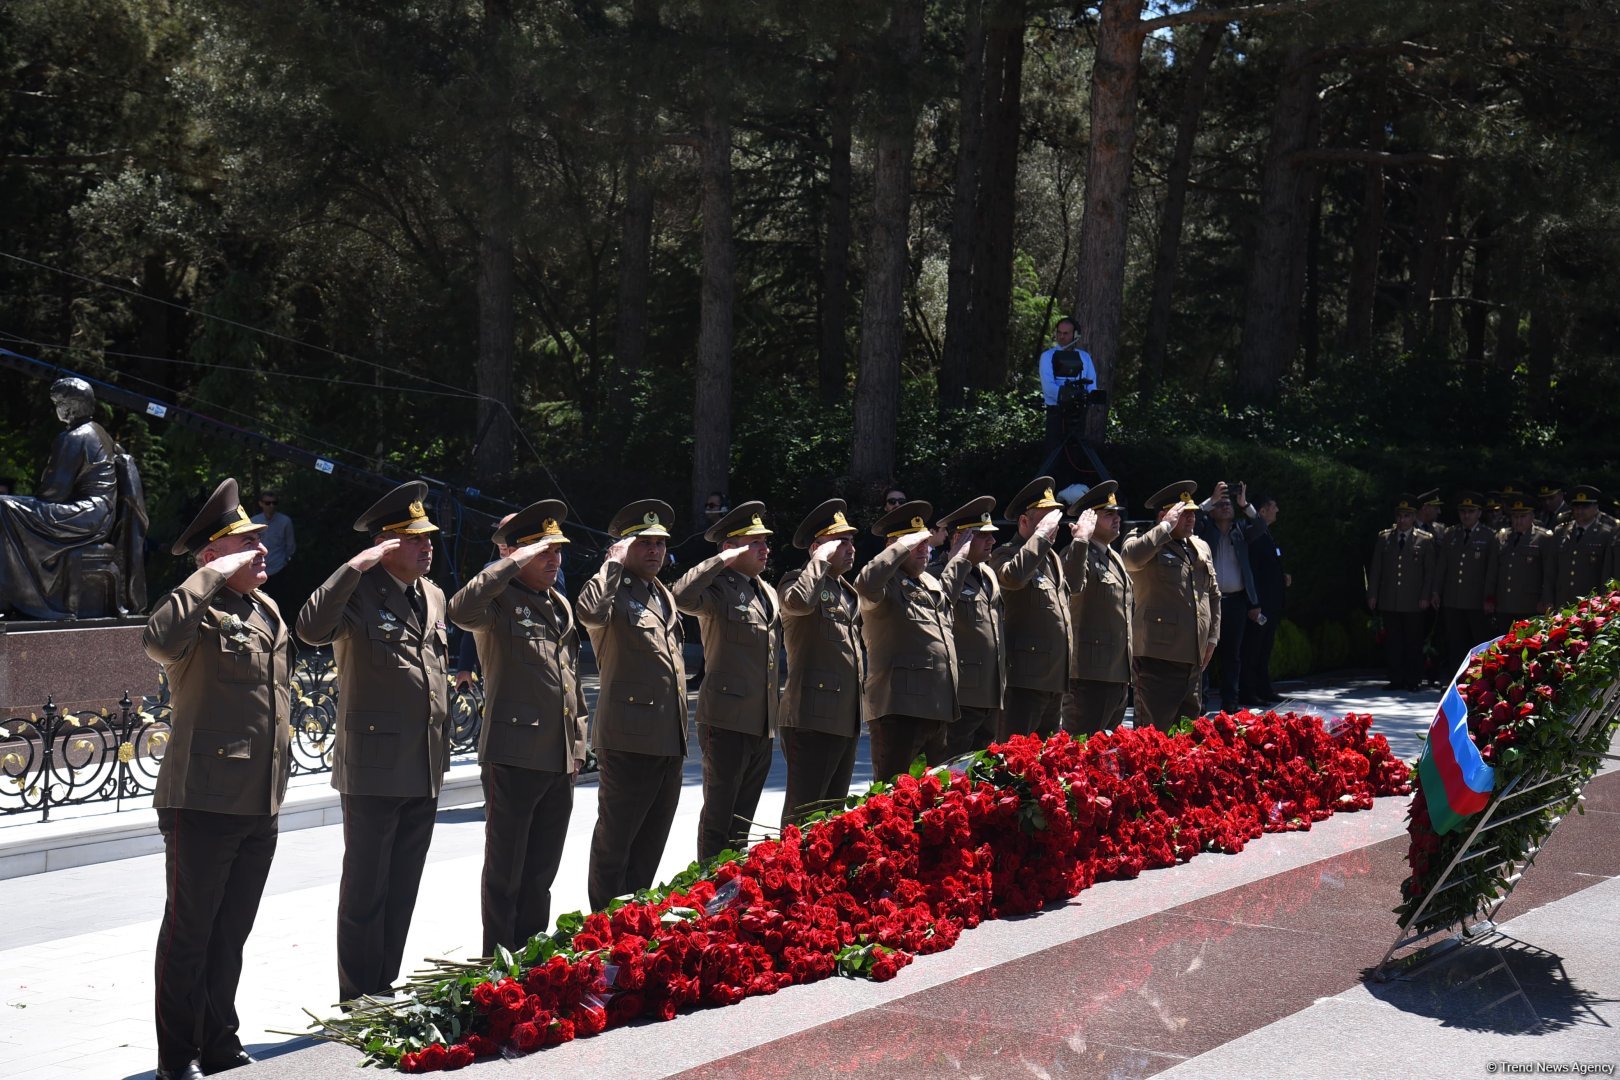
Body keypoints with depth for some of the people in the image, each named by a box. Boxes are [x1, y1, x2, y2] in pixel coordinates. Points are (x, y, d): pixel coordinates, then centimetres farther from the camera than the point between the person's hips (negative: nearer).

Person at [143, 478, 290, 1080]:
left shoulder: (268, 611, 15)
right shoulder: (202, 613, -11)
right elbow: (157, 639, -36)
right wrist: (212, 576, -27)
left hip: (261, 804, 8)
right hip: (203, 802, -8)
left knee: (231, 933, 16)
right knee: (189, 931, 2)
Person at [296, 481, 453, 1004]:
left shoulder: (433, 597, 14)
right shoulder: (359, 593, -9)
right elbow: (312, 628, -30)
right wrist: (356, 566, -30)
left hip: (425, 772, 7)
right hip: (374, 769, -7)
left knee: (402, 892, 13)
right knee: (366, 892, 2)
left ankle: (385, 992, 23)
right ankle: (359, 1001, 10)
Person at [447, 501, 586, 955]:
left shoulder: (560, 604, 17)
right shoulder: (500, 599, -7)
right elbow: (462, 610, -32)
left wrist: (578, 742, 20)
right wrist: (515, 563, -28)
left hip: (560, 760, 7)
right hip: (514, 757, -7)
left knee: (541, 872, 14)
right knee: (505, 872, 2)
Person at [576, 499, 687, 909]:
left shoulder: (664, 596, 19)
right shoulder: (615, 591, -8)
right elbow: (589, 611, -33)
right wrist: (614, 562, -21)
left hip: (669, 742, 8)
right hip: (629, 738, -8)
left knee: (650, 844, 14)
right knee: (615, 842, -1)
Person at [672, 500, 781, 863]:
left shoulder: (768, 593, 17)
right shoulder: (718, 589, -9)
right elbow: (682, 596, -32)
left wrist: (780, 711, 22)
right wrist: (722, 560, -25)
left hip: (763, 724, 8)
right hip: (727, 722, -8)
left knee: (743, 819, 14)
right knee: (718, 816, -2)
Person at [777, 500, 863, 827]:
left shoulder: (848, 592, 20)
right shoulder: (798, 581, -5)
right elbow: (799, 602, -30)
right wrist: (821, 560, -19)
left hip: (846, 722, 9)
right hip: (812, 719, -9)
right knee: (803, 813, -7)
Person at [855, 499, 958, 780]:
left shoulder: (931, 584, 20)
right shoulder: (887, 586, -7)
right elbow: (866, 584, -32)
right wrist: (903, 546, -21)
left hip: (936, 709, 9)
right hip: (899, 707, -9)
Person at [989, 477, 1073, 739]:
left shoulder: (1053, 557, 20)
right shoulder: (1006, 556, -8)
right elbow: (1013, 577, -33)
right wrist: (1041, 534, -25)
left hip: (1054, 679, 9)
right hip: (1024, 679, -9)